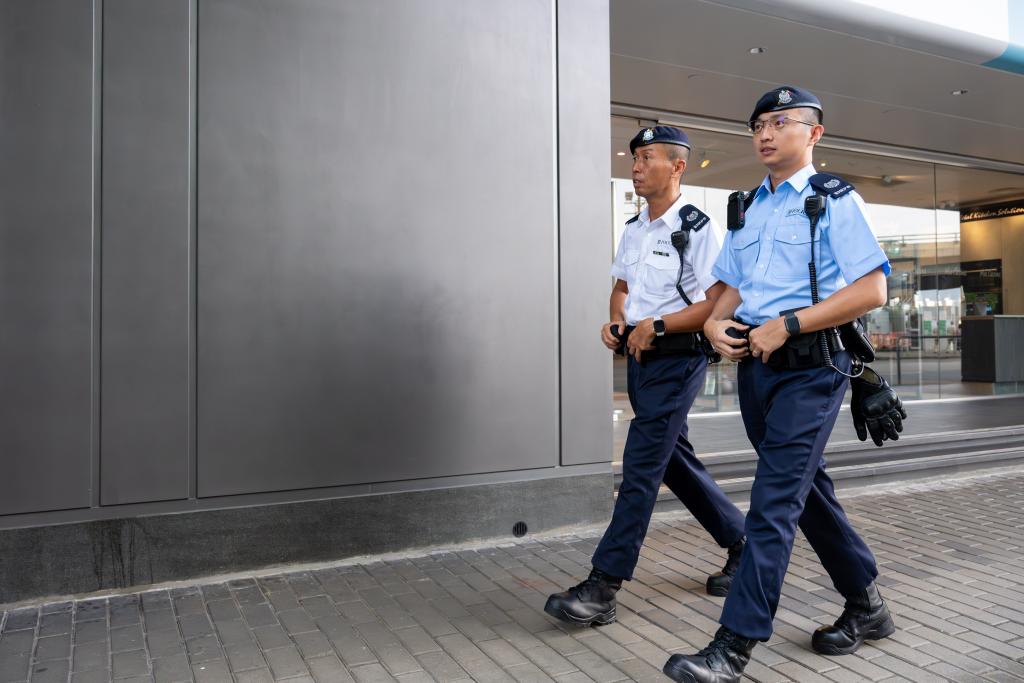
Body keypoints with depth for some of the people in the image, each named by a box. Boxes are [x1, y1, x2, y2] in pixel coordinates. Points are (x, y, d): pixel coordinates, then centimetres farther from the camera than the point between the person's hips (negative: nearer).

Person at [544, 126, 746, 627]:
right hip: (639, 358, 9)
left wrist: (656, 326, -20)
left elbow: (719, 302, -15)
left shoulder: (697, 228, -10)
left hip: (677, 359, -9)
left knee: (642, 467, -9)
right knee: (676, 462, 15)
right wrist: (616, 321, 3)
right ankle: (742, 545, 34)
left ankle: (603, 587, -6)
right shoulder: (633, 228, 14)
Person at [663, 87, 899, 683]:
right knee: (808, 490, 15)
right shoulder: (747, 208, 17)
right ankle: (867, 606, 33)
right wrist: (715, 323, -4)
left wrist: (784, 326, -18)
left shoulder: (835, 200, -3)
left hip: (810, 366, -7)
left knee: (774, 500, -11)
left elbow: (872, 289, -11)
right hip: (754, 364, 7)